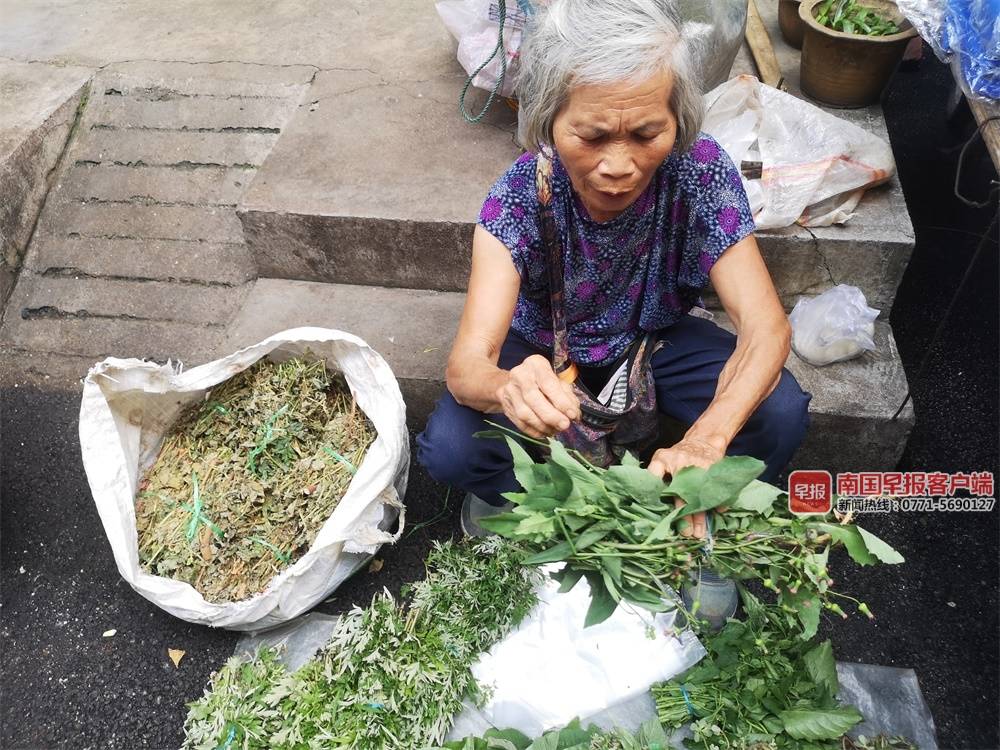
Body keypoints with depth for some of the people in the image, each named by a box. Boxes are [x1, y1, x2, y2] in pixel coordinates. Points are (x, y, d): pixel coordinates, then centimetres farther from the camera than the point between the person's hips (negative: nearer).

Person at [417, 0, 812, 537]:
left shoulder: (701, 171, -27)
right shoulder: (522, 194, -29)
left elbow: (765, 327, -31)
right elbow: (466, 364, -37)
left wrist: (706, 438, -50)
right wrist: (508, 388, -62)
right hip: (544, 346, -1)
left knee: (780, 414, -24)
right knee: (449, 447, -27)